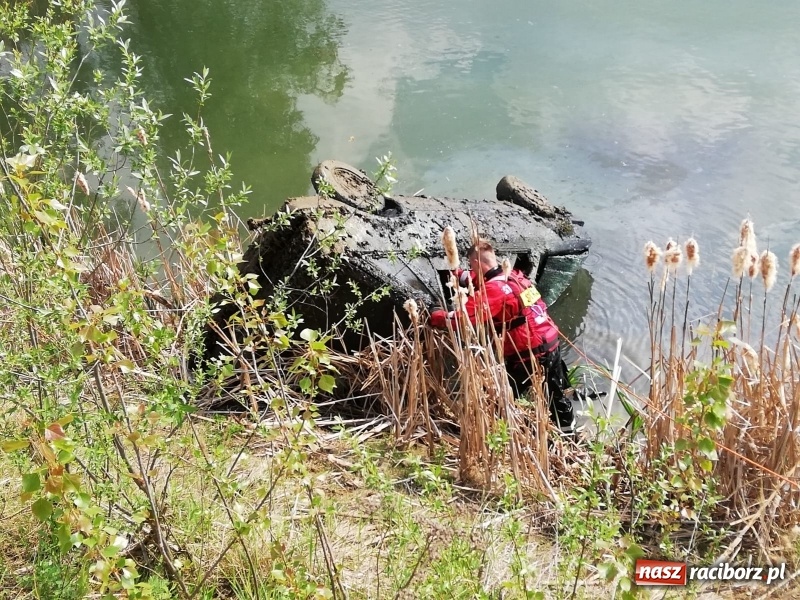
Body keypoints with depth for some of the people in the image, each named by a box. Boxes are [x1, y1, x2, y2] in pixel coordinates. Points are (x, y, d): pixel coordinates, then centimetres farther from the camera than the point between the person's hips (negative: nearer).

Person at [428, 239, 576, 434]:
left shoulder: (492, 290, -19)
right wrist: (459, 275, 21)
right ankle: (567, 430, 46)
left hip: (527, 354, -9)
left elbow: (463, 316, -27)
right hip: (551, 343, 9)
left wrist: (435, 317, -12)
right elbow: (487, 278, 26)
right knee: (556, 393, 27)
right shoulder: (514, 276, 7)